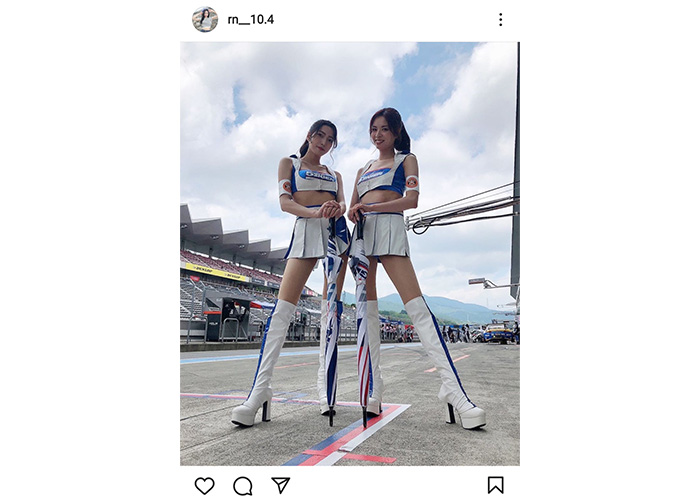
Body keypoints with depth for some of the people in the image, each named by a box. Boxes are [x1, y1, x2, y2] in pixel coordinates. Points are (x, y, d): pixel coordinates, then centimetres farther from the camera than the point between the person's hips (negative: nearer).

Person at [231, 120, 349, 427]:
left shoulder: (334, 174, 24)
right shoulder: (289, 163, 15)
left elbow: (342, 202, 8)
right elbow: (285, 202, 0)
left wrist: (338, 209, -18)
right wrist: (315, 212, -19)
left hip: (335, 230, 4)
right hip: (306, 230, -3)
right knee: (283, 309, -14)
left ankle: (326, 383, 3)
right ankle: (260, 389, -16)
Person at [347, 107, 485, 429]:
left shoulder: (406, 159, 14)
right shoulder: (363, 170, 28)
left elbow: (411, 199, -2)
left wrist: (370, 207, -10)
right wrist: (352, 213, -3)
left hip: (389, 228, -5)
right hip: (361, 234, 6)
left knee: (417, 307, -19)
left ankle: (452, 388, -24)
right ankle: (374, 387, 4)